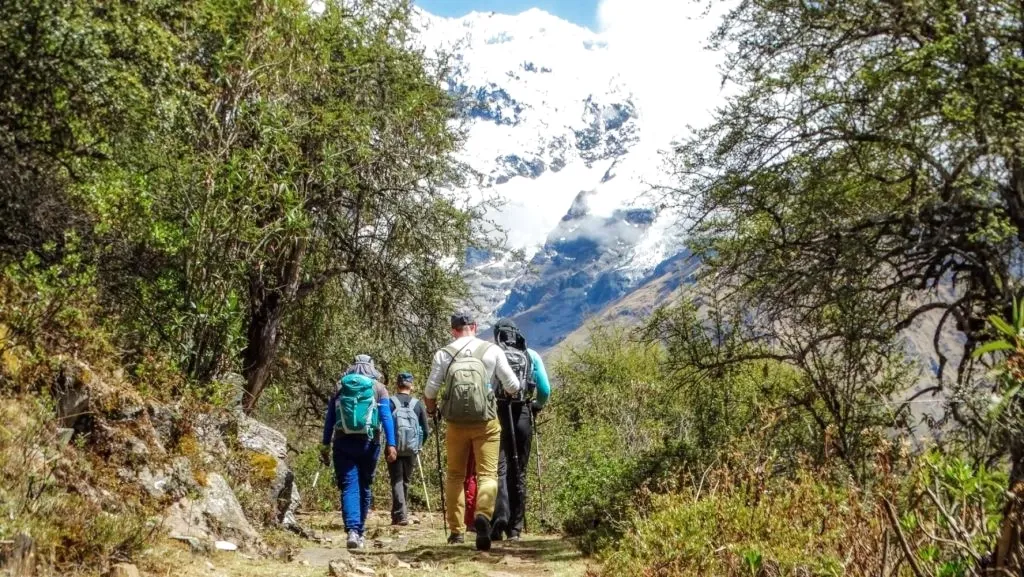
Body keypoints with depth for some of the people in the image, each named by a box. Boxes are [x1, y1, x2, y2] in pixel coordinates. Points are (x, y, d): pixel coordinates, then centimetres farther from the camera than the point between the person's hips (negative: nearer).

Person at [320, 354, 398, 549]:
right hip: (368, 444, 0)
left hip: (343, 443, 0)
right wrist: (391, 444, -8)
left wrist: (325, 445, 10)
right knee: (364, 487, 12)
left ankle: (352, 530, -21)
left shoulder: (340, 386, 10)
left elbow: (329, 419, 8)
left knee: (349, 487, -4)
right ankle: (360, 532, 19)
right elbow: (386, 417, -4)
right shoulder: (379, 388, 6)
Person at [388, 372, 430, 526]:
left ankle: (400, 515, -10)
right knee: (406, 481, 15)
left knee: (396, 481, 2)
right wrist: (419, 446, 18)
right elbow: (426, 430, 3)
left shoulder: (390, 402, -3)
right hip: (411, 449, 2)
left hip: (393, 448, -2)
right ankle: (401, 514, 23)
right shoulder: (418, 404, 3)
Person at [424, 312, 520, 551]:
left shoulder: (443, 354, 2)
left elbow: (430, 390, 2)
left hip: (456, 424, 1)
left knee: (455, 475, 15)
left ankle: (457, 530, 17)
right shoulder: (492, 350, 0)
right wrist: (507, 394, 24)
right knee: (487, 473, 0)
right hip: (486, 422, -1)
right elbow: (512, 386, 1)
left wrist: (431, 409, 23)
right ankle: (483, 515, -26)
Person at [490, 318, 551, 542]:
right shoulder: (532, 356, 9)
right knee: (519, 472, 10)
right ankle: (515, 527, 14)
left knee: (499, 469, -3)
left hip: (497, 415, -2)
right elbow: (545, 390, 6)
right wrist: (536, 407, 25)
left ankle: (500, 519, -21)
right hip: (523, 416, 2)